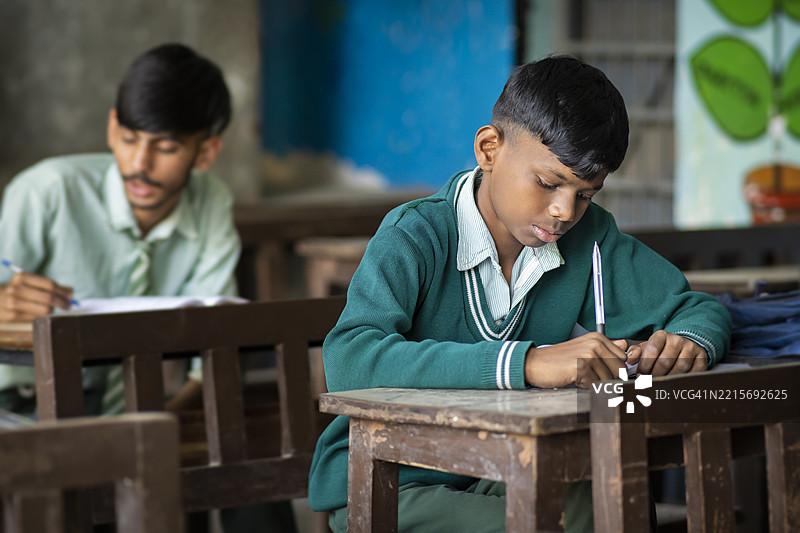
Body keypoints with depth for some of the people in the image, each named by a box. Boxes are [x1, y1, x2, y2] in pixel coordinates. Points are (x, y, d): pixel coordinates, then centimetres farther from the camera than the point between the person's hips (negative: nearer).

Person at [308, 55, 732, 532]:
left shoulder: (590, 238, 0)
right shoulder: (415, 237, -17)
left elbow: (699, 308, 10)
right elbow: (348, 362, -34)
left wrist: (691, 341, -18)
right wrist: (528, 362, -42)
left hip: (502, 477, 6)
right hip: (384, 489, -5)